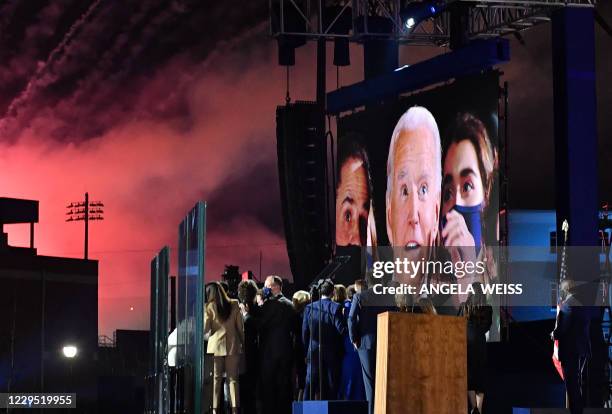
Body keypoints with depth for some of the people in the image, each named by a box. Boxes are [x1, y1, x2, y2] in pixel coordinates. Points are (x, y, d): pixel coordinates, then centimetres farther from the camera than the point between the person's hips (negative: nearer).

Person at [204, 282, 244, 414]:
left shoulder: (209, 307, -4)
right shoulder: (234, 305, 2)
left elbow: (205, 329, -6)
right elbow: (240, 327, 4)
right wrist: (243, 343, 10)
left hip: (216, 345, -2)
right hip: (233, 345, 2)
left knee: (216, 378, 4)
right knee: (233, 378, 5)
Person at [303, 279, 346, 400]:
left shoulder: (309, 308, 0)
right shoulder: (336, 307, -10)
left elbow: (304, 332, 3)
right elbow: (341, 329, -15)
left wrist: (307, 349, 12)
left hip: (314, 351, 2)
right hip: (332, 352, -2)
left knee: (310, 385, 6)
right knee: (332, 386, 5)